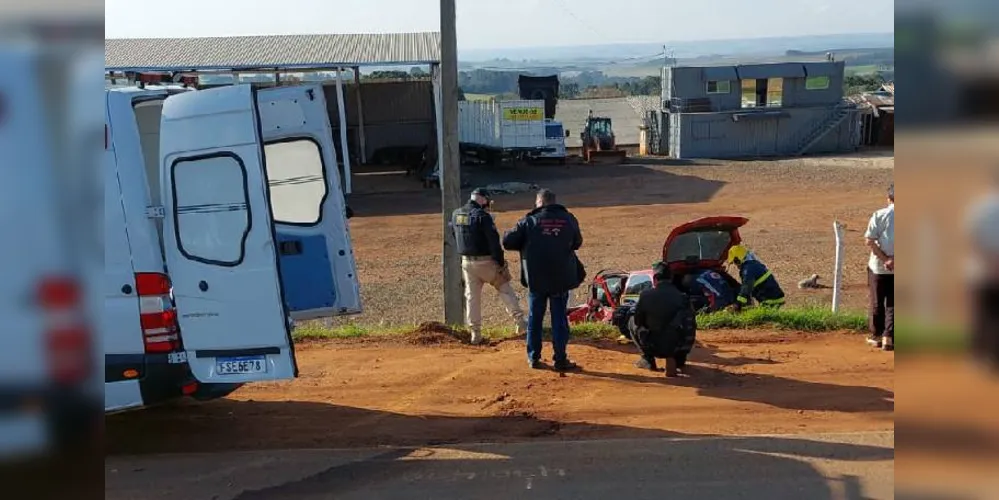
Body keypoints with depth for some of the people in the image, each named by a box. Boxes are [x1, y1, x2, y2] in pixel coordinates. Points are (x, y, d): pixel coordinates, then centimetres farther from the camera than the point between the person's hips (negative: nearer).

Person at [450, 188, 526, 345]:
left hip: (466, 261, 5)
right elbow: (494, 241, -18)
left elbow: (454, 238, 13)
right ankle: (520, 321, 5)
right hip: (485, 261, -5)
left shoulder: (455, 214, 4)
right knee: (505, 288, 9)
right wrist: (501, 262, -12)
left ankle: (475, 333, 12)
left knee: (472, 296, 10)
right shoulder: (482, 216, -17)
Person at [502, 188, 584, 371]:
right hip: (561, 279, 1)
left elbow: (508, 242, -6)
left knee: (534, 318, 12)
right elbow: (577, 243, 15)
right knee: (559, 318, 7)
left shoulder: (529, 220, -6)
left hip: (536, 279, -1)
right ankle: (560, 359, 8)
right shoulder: (569, 219, 0)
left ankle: (534, 357, 17)